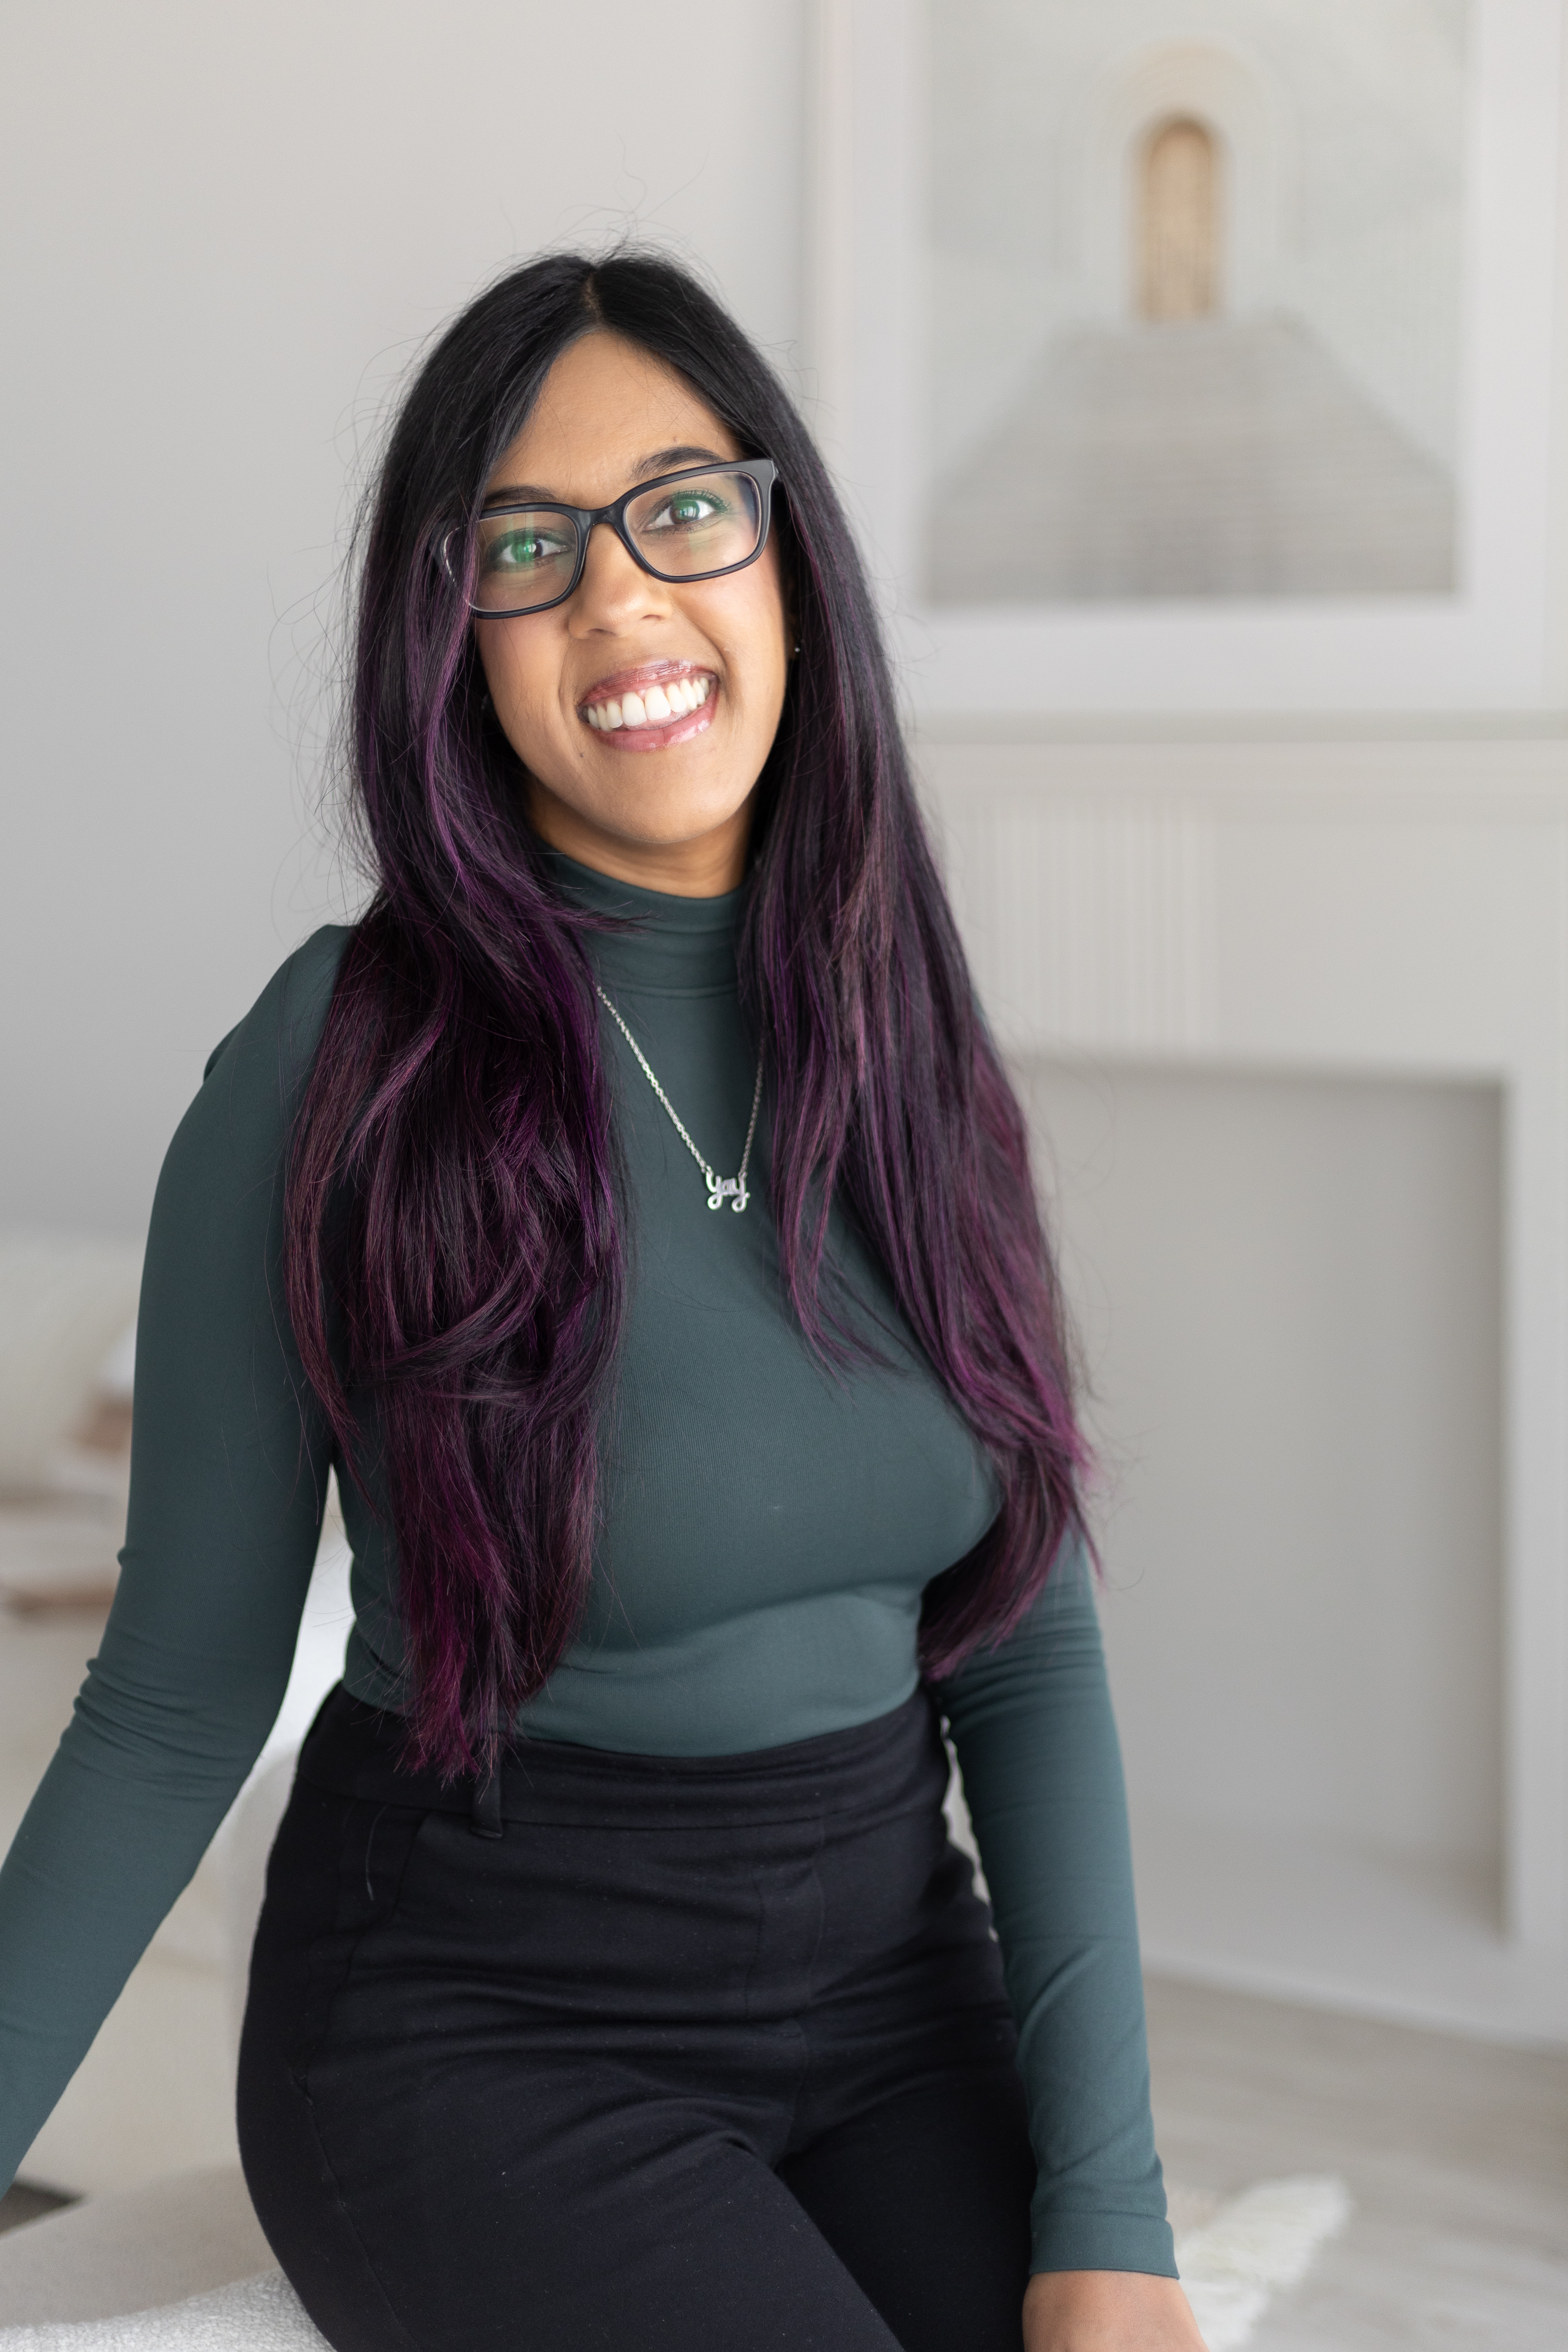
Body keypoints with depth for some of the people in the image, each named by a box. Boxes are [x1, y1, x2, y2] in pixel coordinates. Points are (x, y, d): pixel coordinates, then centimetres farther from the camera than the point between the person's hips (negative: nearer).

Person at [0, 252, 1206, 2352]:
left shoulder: (904, 1040, 0)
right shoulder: (331, 1074, -12)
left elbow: (1029, 1644, 0)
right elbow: (176, 1707, -6)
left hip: (892, 1967, 4)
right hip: (477, 2034, -4)